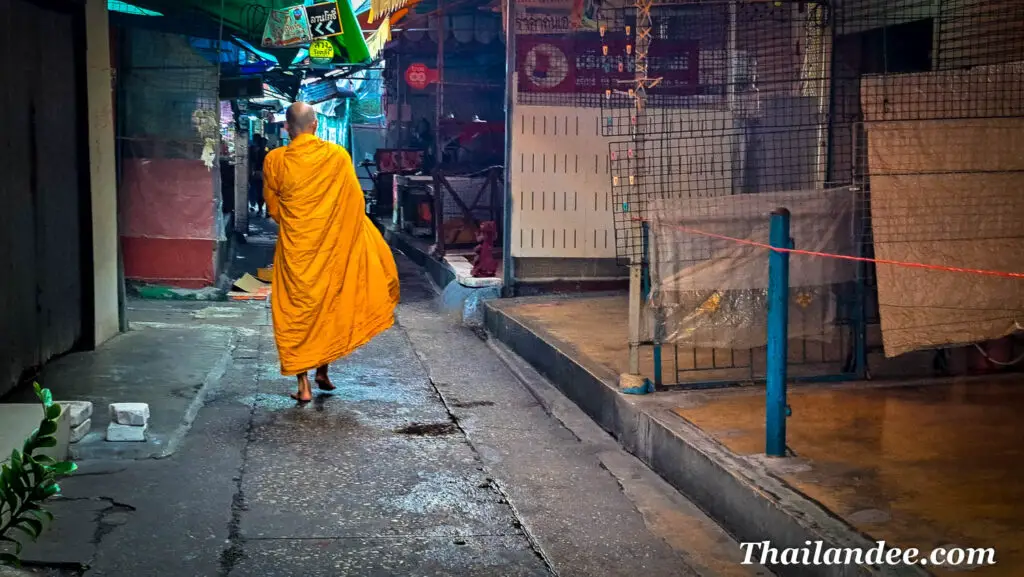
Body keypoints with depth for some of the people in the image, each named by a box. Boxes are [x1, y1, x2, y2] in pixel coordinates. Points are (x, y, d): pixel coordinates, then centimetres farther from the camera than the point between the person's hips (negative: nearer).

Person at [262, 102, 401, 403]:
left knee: (296, 310, 7)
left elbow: (273, 208, 5)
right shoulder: (338, 155, -6)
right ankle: (322, 371, 23)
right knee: (329, 306, 18)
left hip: (294, 248, -1)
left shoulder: (275, 160, -6)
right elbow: (355, 203, -1)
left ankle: (303, 385, 5)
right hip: (331, 245, 1)